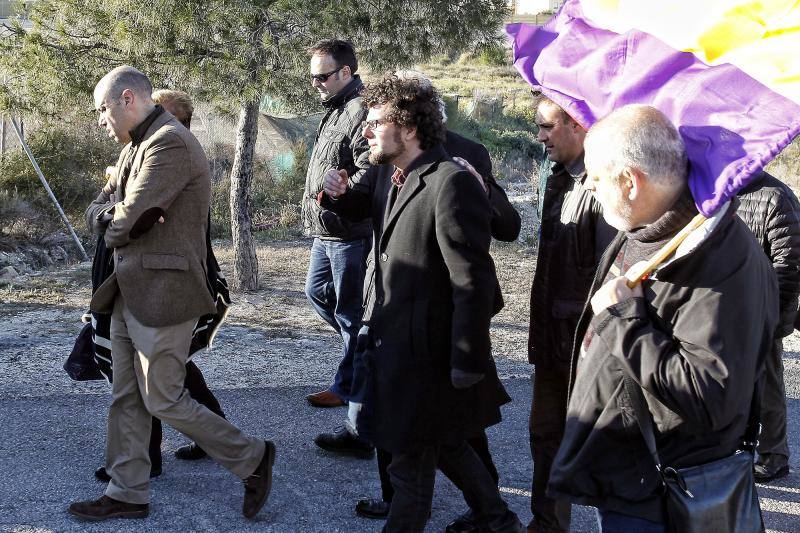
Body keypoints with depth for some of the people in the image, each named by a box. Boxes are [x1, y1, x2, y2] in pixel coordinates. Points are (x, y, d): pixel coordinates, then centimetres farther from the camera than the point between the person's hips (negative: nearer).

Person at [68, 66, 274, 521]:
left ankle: (253, 459, 12)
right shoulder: (136, 146, 15)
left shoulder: (170, 142, -18)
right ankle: (128, 493, 23)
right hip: (130, 292, 10)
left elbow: (130, 218, -22)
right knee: (127, 398, 13)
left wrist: (115, 227, -1)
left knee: (163, 400, -2)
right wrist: (119, 218, -8)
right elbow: (111, 209, 14)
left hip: (164, 292, -10)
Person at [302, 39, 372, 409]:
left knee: (349, 309, 1)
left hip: (348, 232, -11)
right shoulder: (335, 110, 16)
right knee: (317, 292, 22)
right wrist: (317, 198, 14)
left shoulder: (360, 111, -18)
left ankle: (347, 386, 13)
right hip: (325, 230, 11)